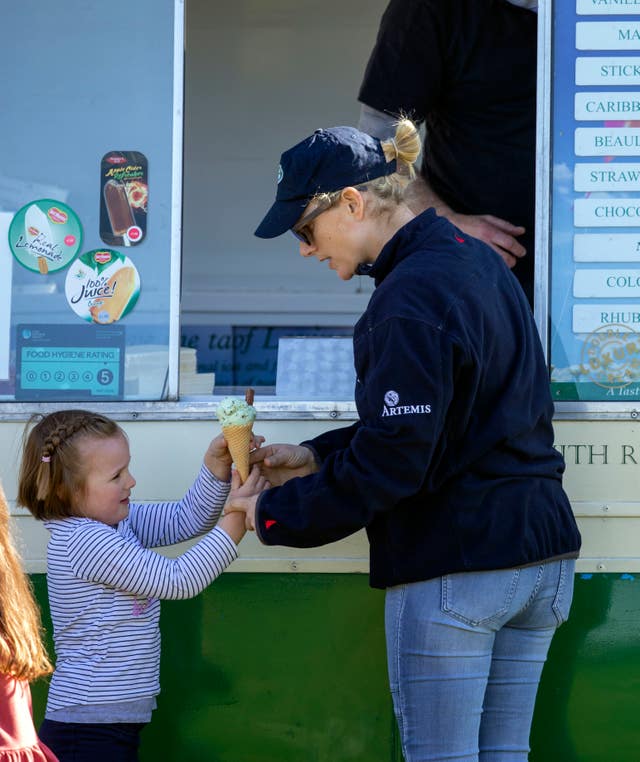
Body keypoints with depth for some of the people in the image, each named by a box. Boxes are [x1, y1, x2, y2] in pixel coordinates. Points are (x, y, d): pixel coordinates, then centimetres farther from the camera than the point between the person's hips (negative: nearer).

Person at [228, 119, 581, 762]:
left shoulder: (410, 295, -17)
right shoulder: (479, 263, 13)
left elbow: (389, 462, -20)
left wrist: (274, 513, -7)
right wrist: (316, 456, 16)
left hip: (453, 566, -9)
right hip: (539, 552, 9)